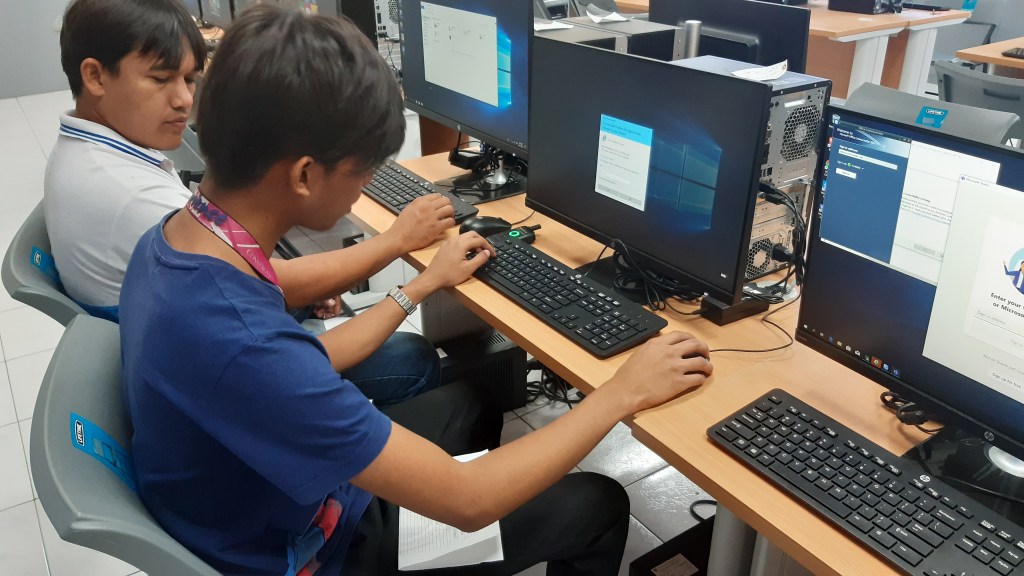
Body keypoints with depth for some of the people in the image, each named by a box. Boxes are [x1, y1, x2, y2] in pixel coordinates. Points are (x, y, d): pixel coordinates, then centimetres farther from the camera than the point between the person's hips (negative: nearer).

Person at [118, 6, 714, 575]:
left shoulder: (172, 238, -11)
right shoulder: (240, 346, -40)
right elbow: (468, 501, -32)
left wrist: (425, 285, 11)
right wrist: (622, 393, -20)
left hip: (266, 503, 8)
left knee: (469, 398, 24)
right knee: (600, 504, 4)